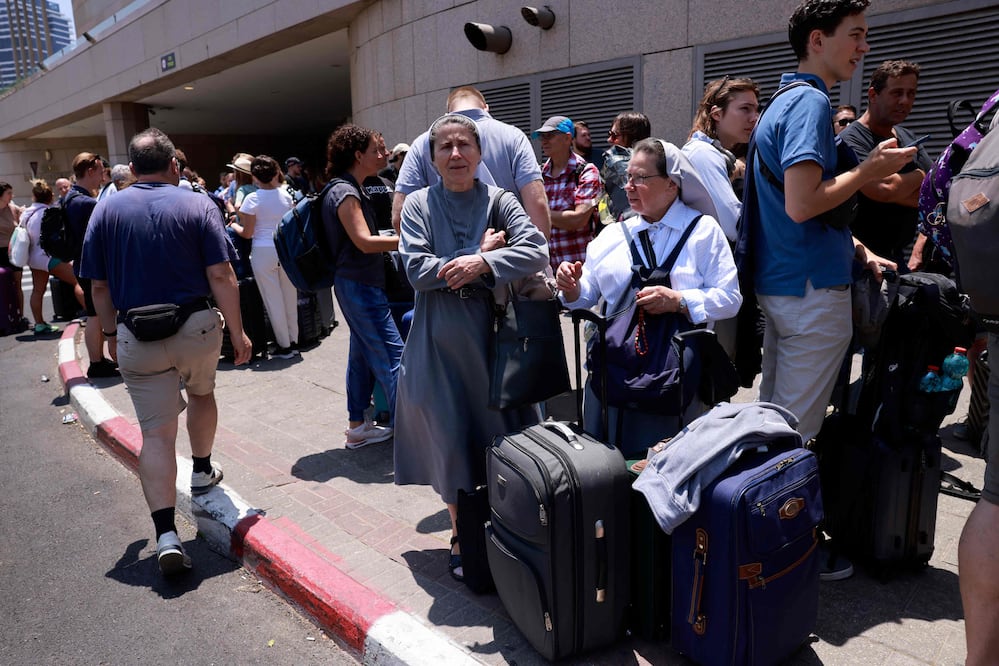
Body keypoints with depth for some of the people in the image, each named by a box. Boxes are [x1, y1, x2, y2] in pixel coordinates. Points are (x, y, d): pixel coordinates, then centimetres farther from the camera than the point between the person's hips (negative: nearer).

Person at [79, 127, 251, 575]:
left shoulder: (106, 210, 4)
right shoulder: (198, 206, -4)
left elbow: (99, 287, 5)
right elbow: (221, 277, -11)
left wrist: (112, 334, 17)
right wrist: (238, 332, -5)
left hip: (137, 336, 1)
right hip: (197, 327, -1)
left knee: (156, 433, 2)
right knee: (201, 393, 28)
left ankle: (166, 535, -4)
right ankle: (202, 471, 46)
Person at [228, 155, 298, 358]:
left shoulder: (253, 199, -10)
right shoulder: (286, 195, 3)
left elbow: (247, 233, -8)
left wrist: (234, 225, 12)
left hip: (263, 252, -4)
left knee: (273, 299, 4)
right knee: (290, 296, 12)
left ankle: (284, 346, 10)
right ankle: (294, 341, 21)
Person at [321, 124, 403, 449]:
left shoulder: (350, 190, 16)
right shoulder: (345, 193, -15)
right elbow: (364, 242, -21)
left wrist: (395, 236, 12)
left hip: (357, 285, 10)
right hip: (361, 286, -10)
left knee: (363, 354, 14)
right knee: (393, 356, -8)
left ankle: (357, 427, 22)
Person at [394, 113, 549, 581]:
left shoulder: (499, 201, 3)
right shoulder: (419, 205, 3)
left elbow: (536, 250, -11)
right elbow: (417, 269, -11)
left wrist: (481, 263, -21)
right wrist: (481, 251, -11)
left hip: (492, 337, 1)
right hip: (440, 344, -1)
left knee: (500, 437, 8)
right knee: (452, 439, 3)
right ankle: (461, 537, 21)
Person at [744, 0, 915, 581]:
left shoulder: (784, 102, 18)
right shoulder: (811, 103, -14)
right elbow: (802, 205, -24)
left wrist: (860, 252, 17)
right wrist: (869, 171, -10)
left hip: (778, 284, 10)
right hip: (812, 291, -10)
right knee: (796, 430, -1)